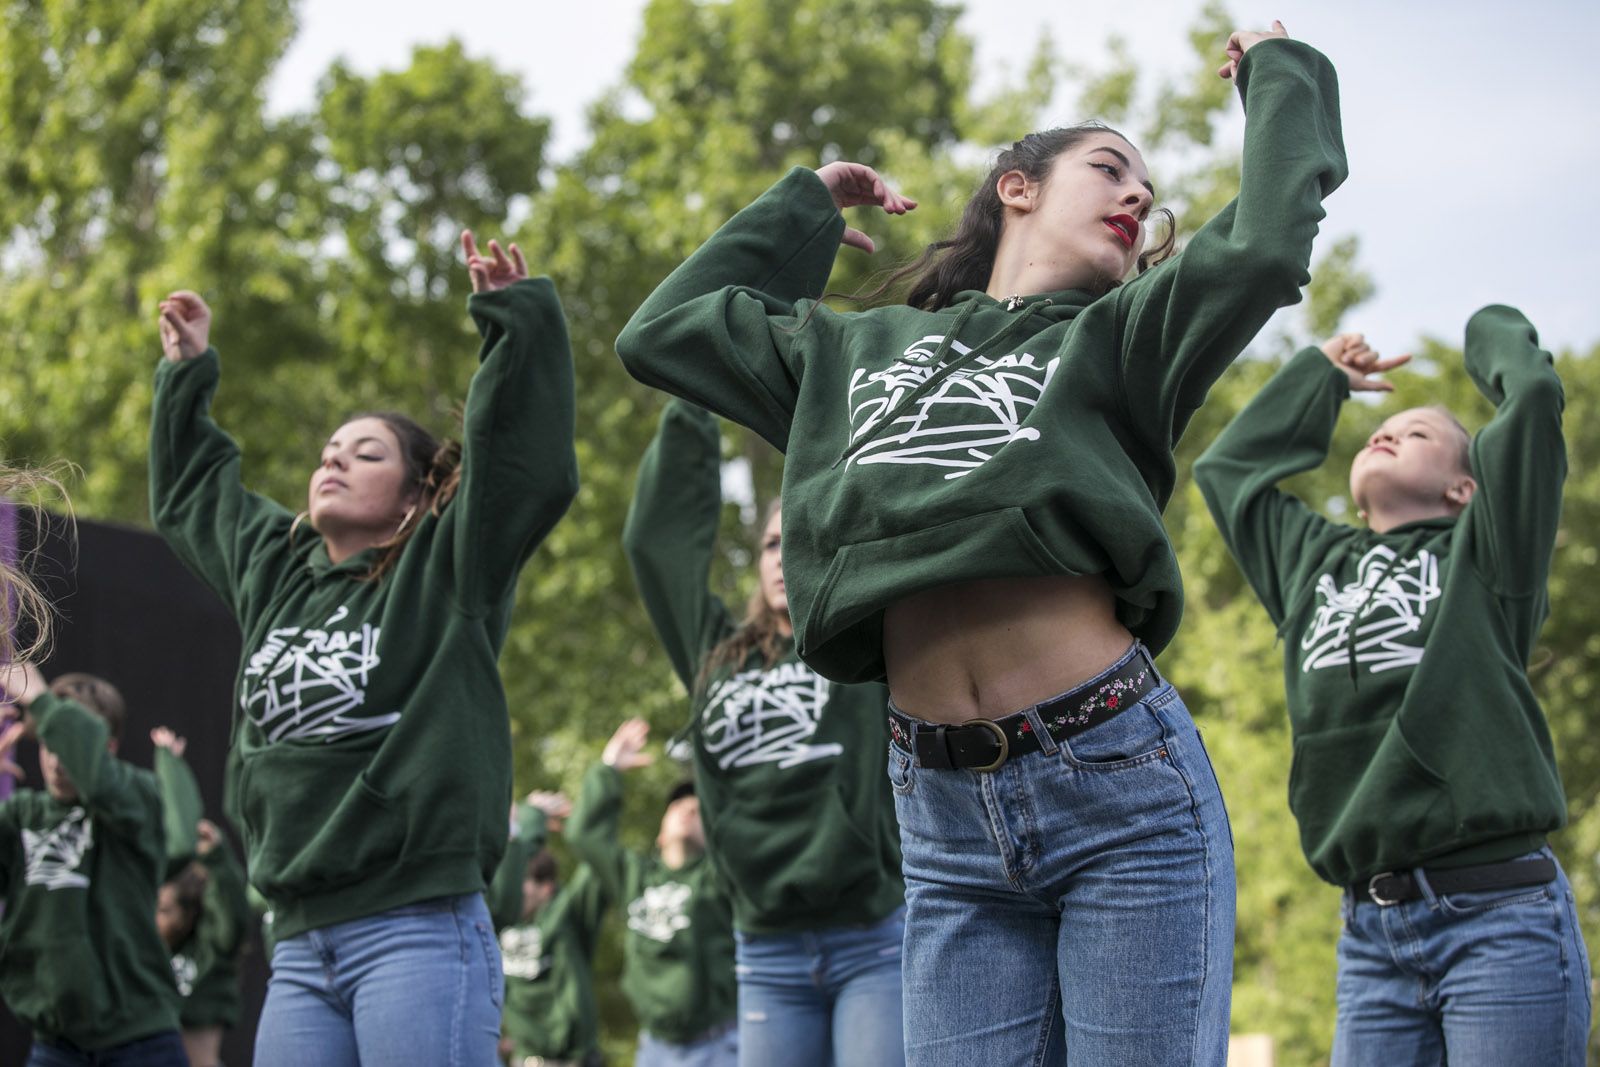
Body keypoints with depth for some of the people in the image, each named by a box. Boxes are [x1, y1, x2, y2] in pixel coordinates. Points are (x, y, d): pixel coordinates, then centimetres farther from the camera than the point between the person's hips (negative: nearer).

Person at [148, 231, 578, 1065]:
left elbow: (528, 462, -10)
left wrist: (517, 320, -13)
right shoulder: (273, 568, 20)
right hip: (299, 947, 6)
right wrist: (187, 375, 40)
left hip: (420, 933, -6)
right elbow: (192, 493, 38)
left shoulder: (442, 572, 3)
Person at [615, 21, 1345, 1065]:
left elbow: (1266, 245, -5)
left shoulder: (1118, 340, 12)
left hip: (1125, 790, -3)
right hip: (946, 821, 3)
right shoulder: (861, 349, 22)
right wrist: (805, 205, 30)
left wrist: (1280, 75, 10)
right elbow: (662, 332, 27)